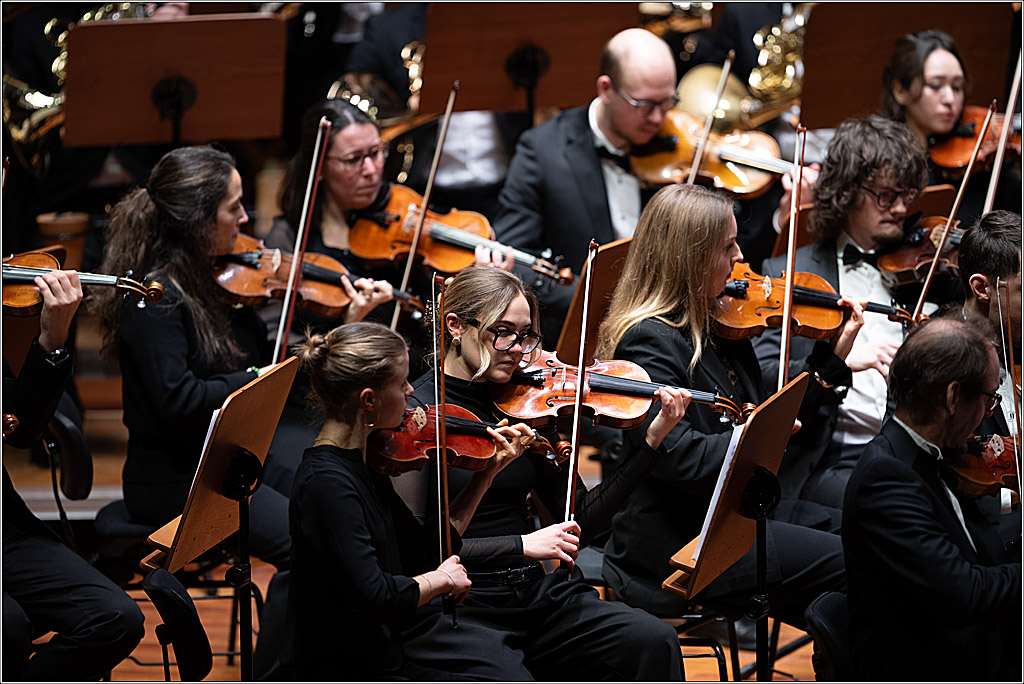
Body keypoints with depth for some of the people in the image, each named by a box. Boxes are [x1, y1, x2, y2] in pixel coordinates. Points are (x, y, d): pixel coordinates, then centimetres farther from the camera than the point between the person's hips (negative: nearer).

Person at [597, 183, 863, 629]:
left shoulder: (721, 324, 10)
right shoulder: (648, 341, -17)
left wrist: (835, 357, 10)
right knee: (846, 565, -18)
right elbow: (683, 460, -24)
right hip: (674, 538, -9)